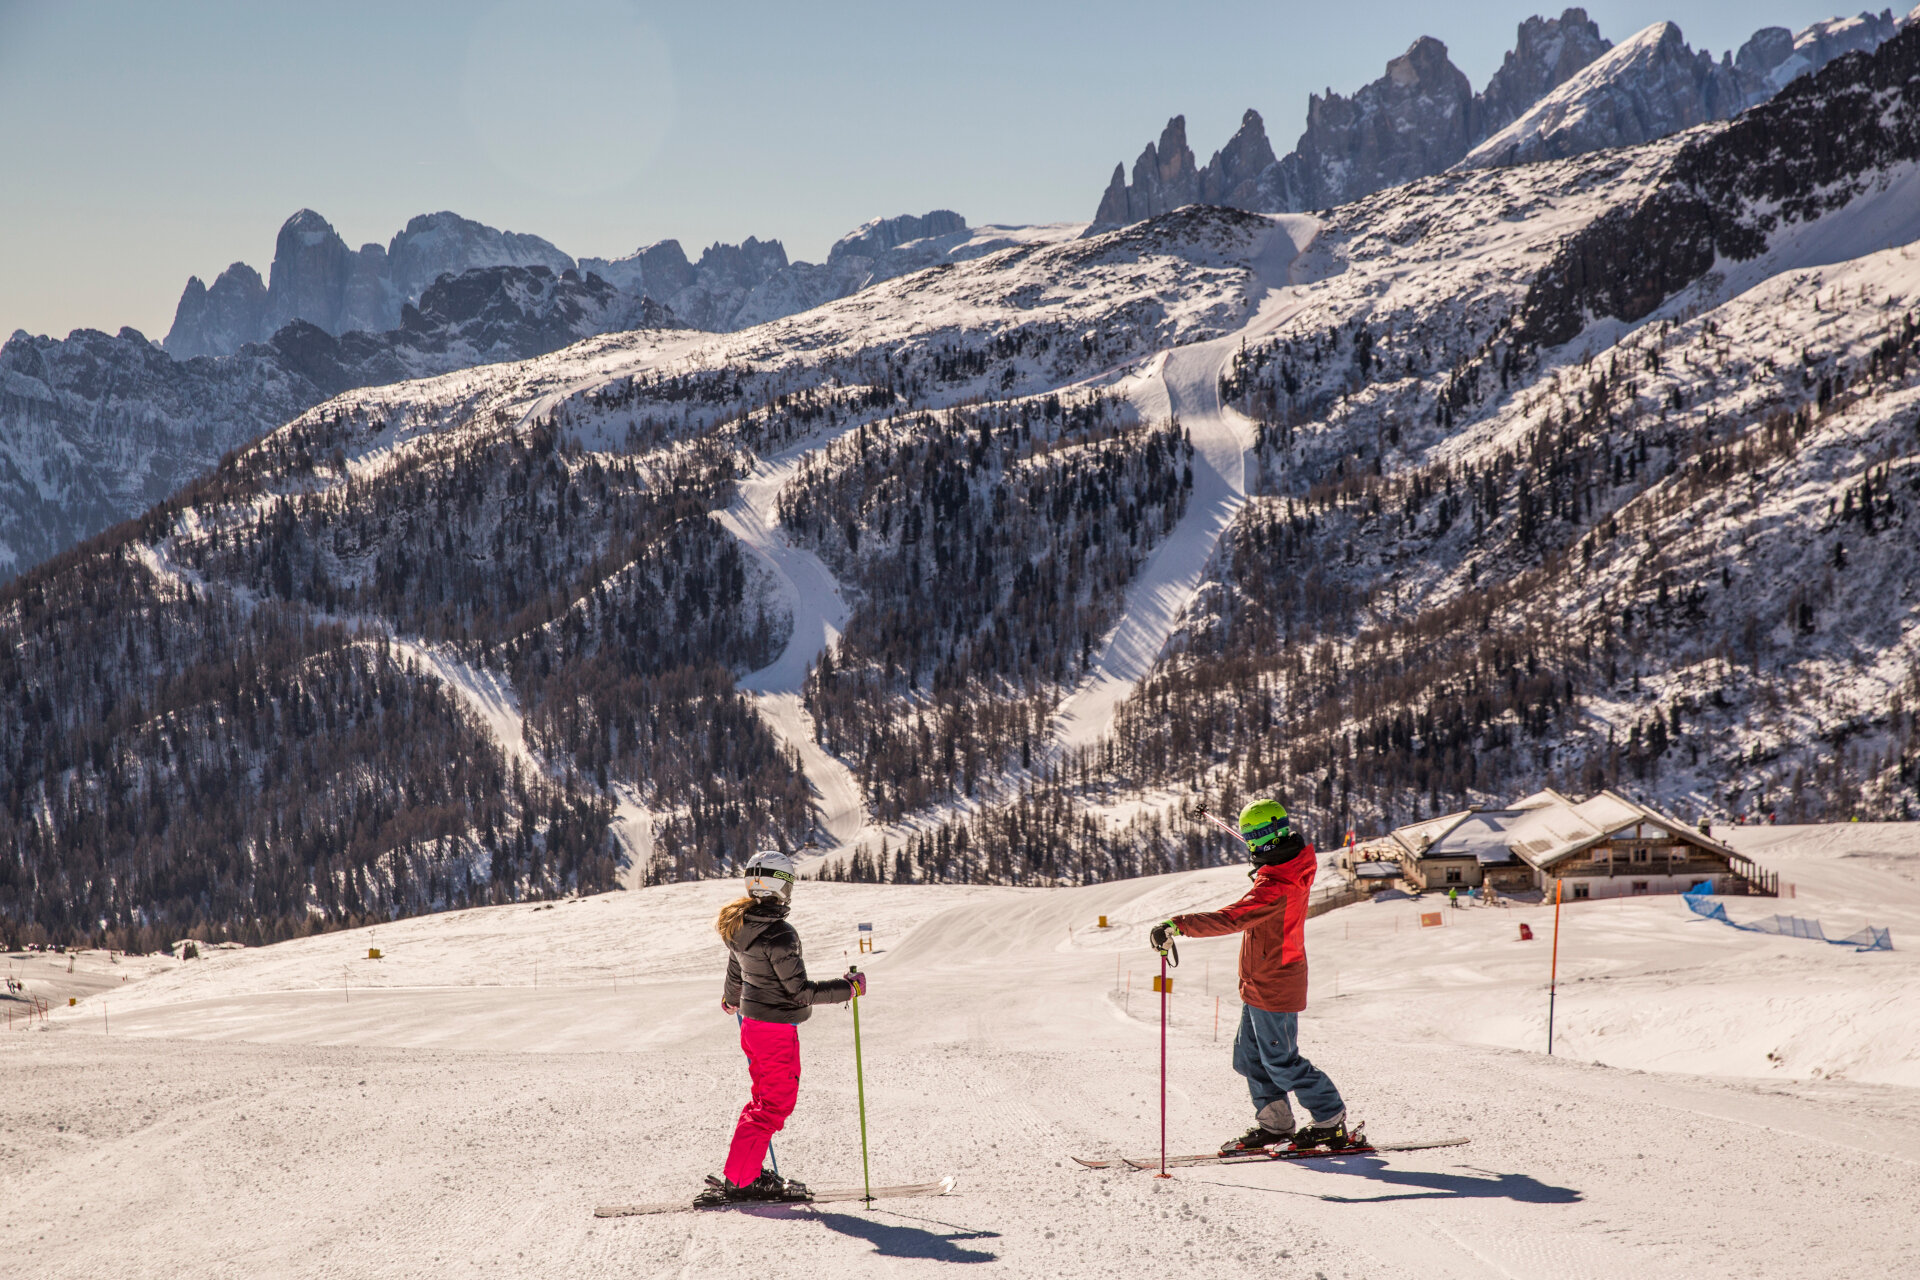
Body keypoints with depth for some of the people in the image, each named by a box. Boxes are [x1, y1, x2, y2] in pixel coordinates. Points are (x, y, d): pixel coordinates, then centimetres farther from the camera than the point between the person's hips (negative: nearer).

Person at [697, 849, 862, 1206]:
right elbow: (800, 991, -22)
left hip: (752, 1025, 9)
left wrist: (731, 999, 41)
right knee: (776, 1104, 1)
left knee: (765, 1098, 20)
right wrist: (848, 988, -13)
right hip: (777, 1030, -9)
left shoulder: (740, 927, 2)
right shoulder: (778, 935, -24)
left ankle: (751, 1173, 26)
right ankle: (736, 1180, 2)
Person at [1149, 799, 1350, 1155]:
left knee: (1280, 1061, 1)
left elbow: (1231, 919, -39)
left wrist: (1178, 926, -43)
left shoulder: (1275, 885, -28)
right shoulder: (1295, 866, 2)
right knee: (1250, 1056, 15)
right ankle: (1274, 1122, 22)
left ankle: (1331, 1121, 12)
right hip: (1261, 987, 10)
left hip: (1271, 989, -10)